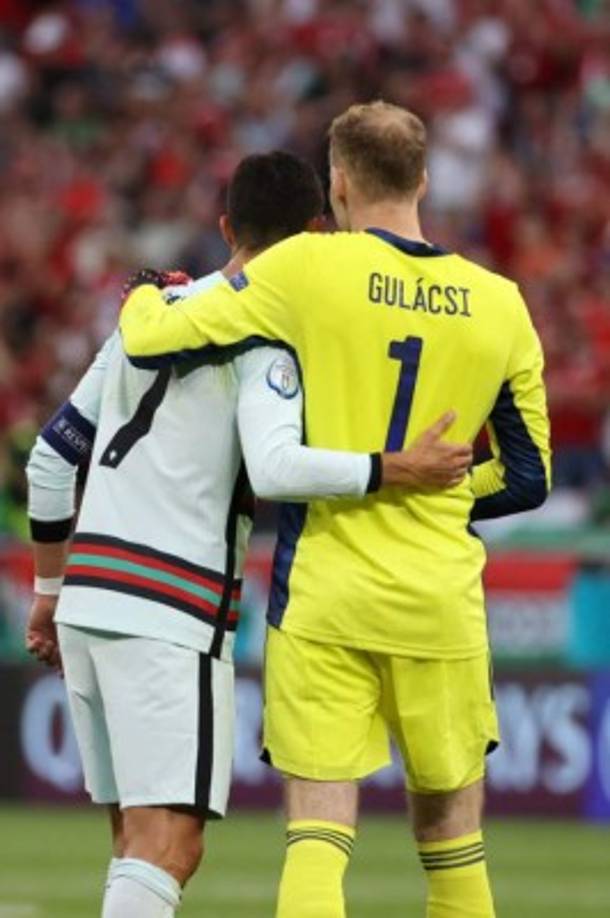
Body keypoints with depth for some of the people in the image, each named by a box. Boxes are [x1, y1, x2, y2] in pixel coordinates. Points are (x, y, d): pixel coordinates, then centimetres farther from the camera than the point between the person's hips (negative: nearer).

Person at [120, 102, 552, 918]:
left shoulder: (308, 268, -7)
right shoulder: (499, 305, 3)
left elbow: (150, 343, -3)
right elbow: (527, 477, 8)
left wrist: (143, 300, 20)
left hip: (321, 595, -2)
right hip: (439, 603, 2)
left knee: (319, 835, -4)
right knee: (452, 842, 13)